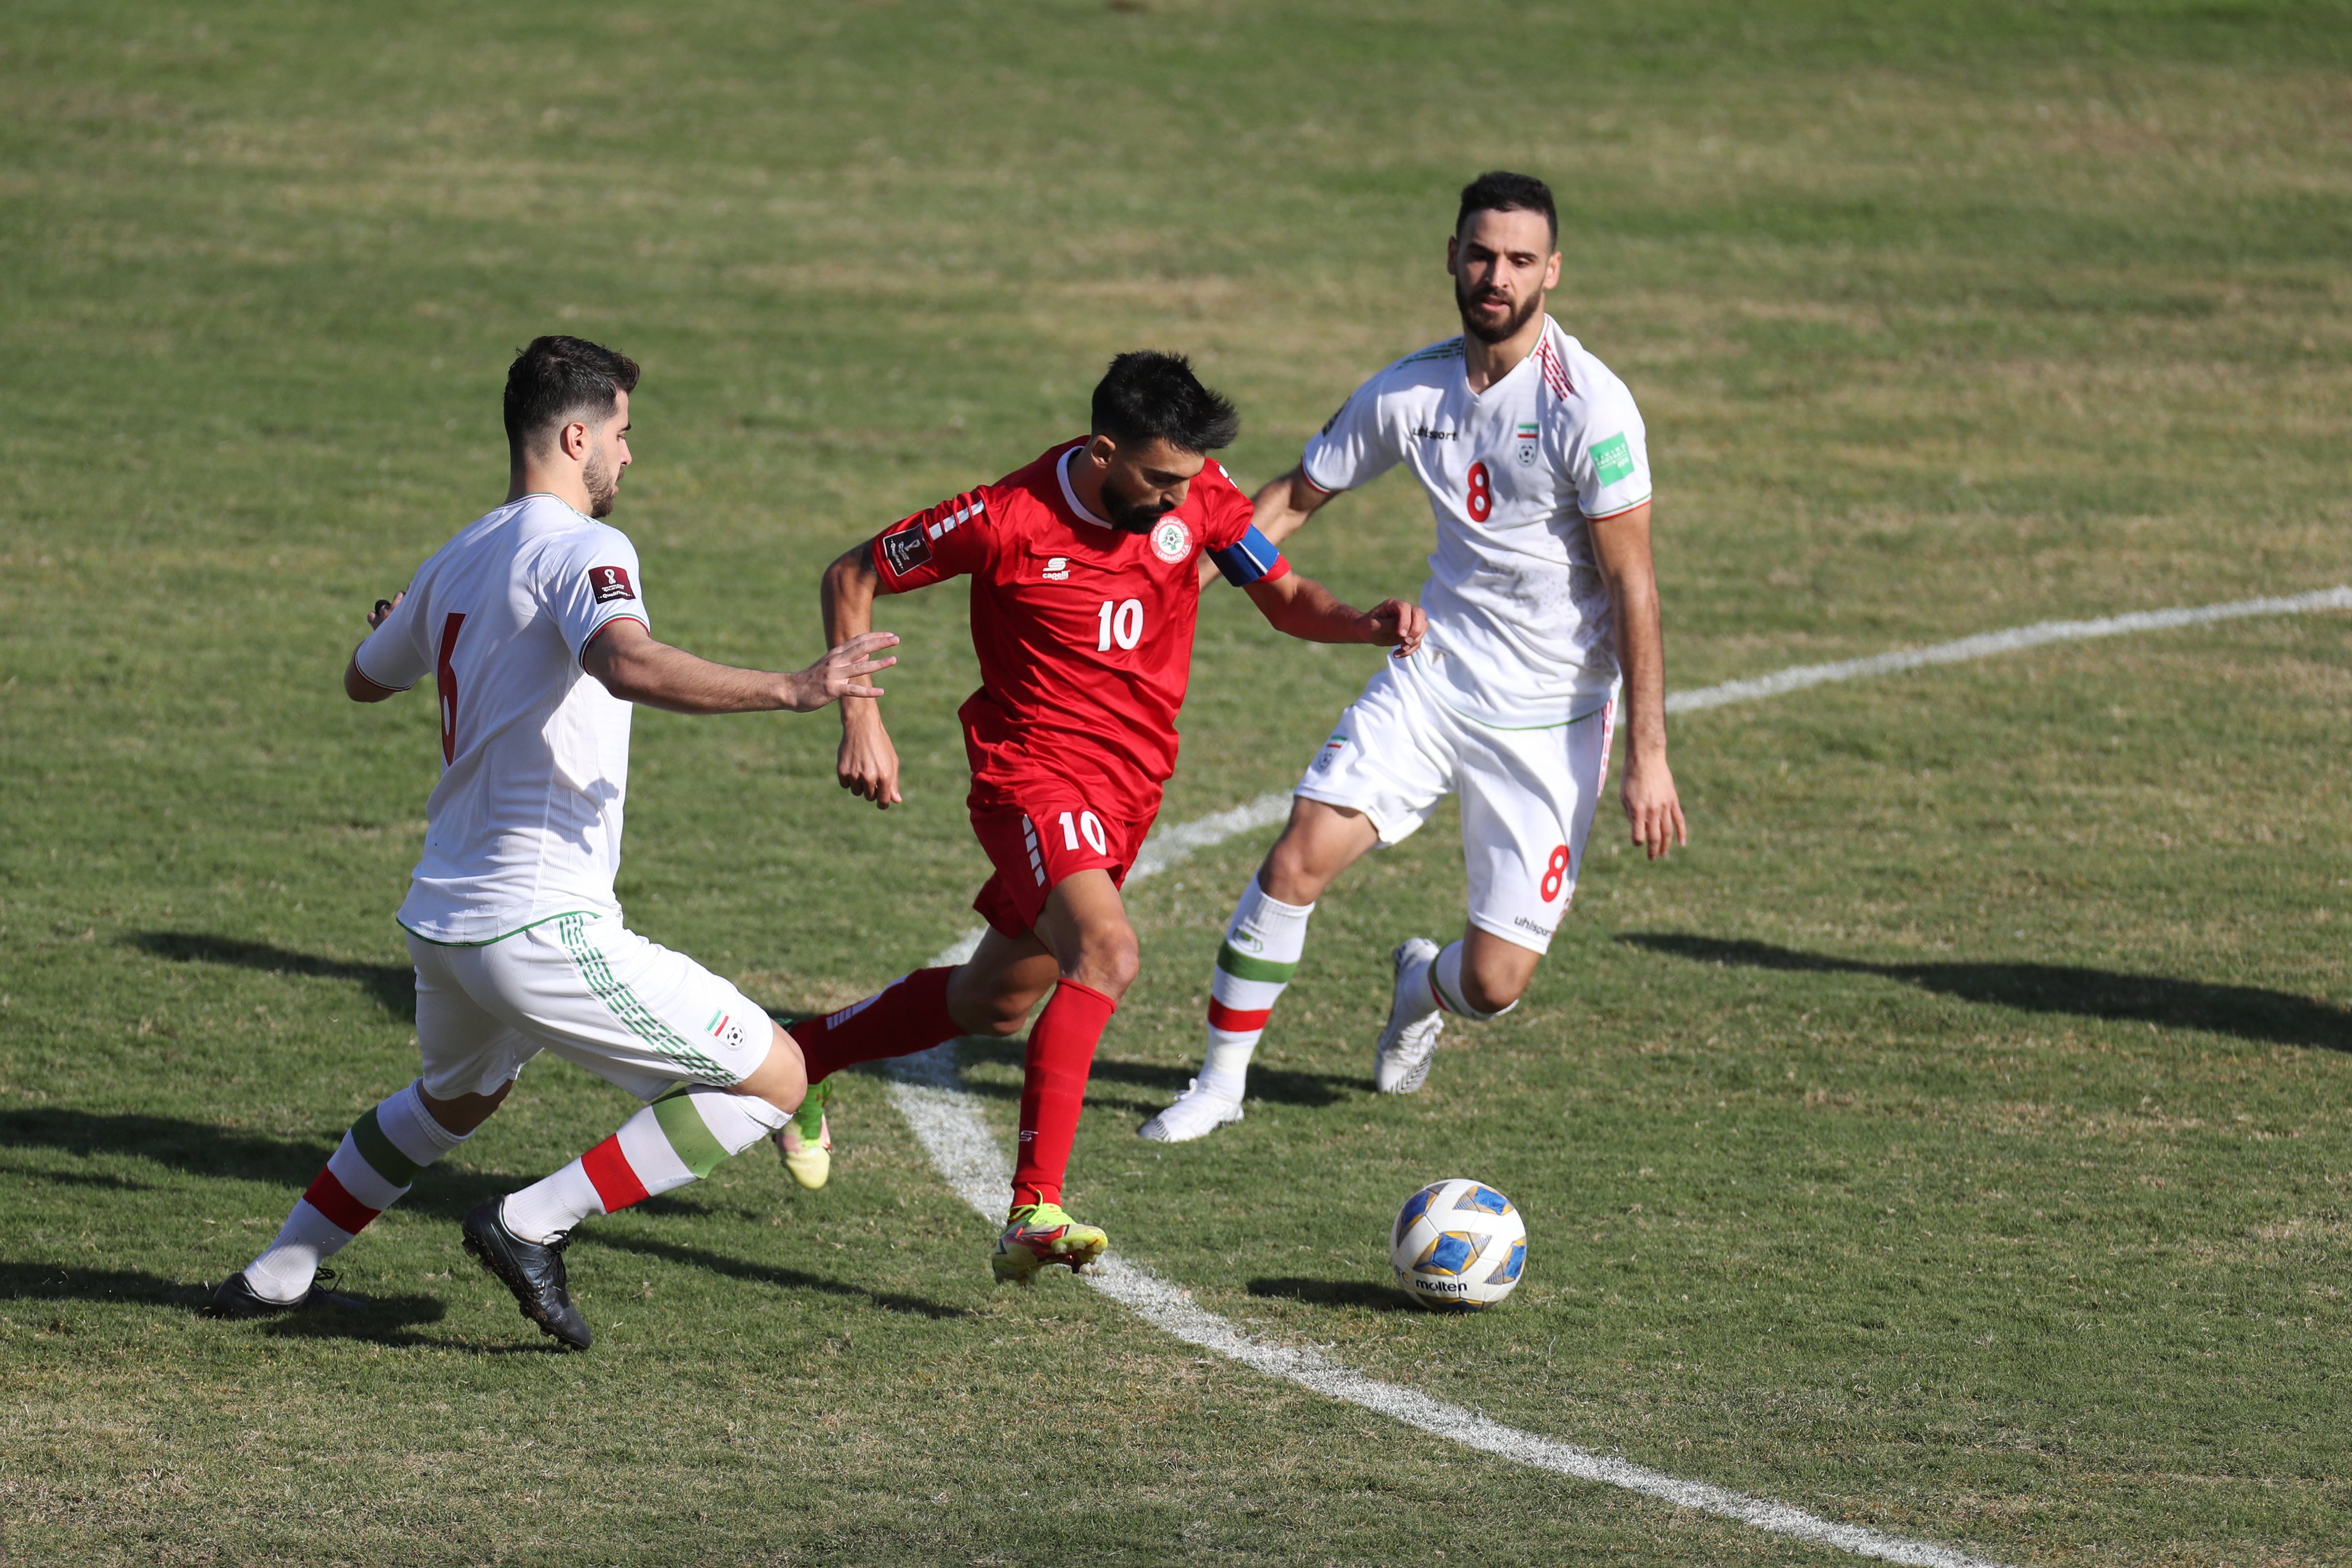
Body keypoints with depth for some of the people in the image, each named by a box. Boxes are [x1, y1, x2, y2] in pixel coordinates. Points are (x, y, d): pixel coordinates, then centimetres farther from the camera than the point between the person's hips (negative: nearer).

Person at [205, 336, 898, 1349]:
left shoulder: (457, 561, 14)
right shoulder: (579, 548, -11)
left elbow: (366, 680, 33)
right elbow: (630, 665, -33)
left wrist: (396, 626, 55)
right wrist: (791, 691, -33)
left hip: (442, 914, 9)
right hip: (540, 922, -9)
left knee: (455, 1097, 38)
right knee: (773, 1078, -4)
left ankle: (277, 1277, 39)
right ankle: (532, 1227, -6)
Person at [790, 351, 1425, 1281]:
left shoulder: (1196, 498, -6)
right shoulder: (1009, 521, -19)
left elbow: (1286, 601, 6)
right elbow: (852, 578, -6)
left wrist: (1369, 625, -15)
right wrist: (859, 717, -14)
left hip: (1130, 787, 7)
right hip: (1034, 775, -7)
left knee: (995, 1004, 20)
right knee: (1106, 954, -32)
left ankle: (794, 1061, 44)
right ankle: (1034, 1213, -35)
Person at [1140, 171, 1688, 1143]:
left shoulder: (1588, 406, -17)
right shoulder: (1411, 391, 0)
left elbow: (1633, 585, -14)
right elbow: (1295, 499, 14)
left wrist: (1648, 757, -17)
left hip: (1553, 719, -4)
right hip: (1433, 680, 4)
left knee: (1494, 983, -6)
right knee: (1300, 856, -16)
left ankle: (1422, 986, 33)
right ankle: (1221, 1082, 2)